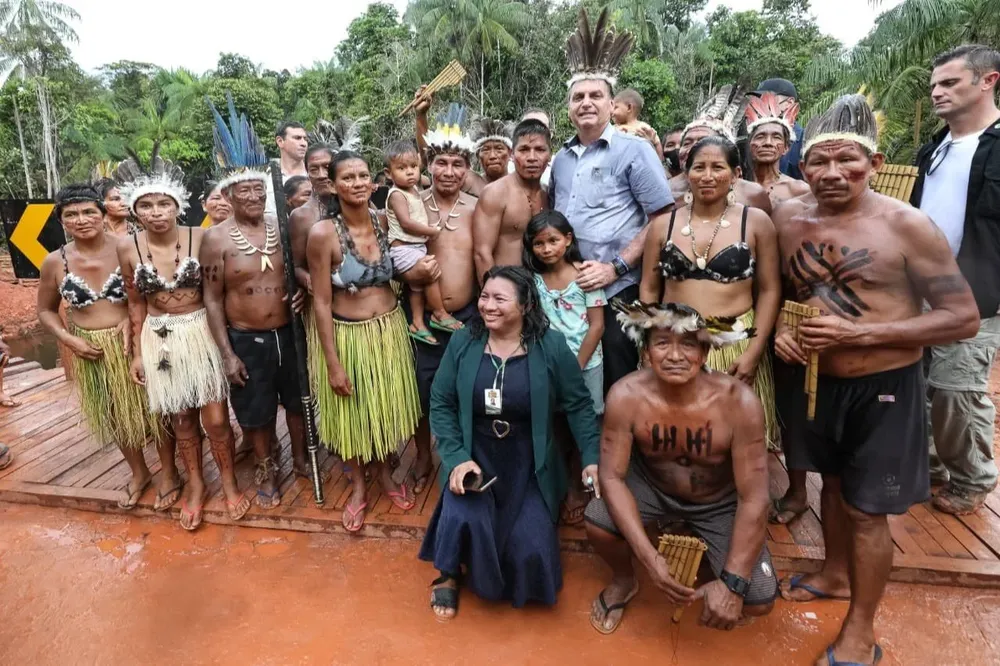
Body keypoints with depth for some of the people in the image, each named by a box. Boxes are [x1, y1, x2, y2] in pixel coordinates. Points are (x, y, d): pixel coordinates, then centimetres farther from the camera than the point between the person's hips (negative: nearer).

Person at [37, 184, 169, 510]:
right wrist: (68, 339, -8)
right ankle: (139, 473, 40)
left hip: (136, 343, -3)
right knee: (114, 416, 18)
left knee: (155, 407, 8)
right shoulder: (55, 262, -5)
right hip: (92, 352, 4)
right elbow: (46, 310, 8)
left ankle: (169, 472, 29)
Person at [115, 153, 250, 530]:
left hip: (202, 334, -2)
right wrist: (138, 352, 8)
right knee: (181, 419, 13)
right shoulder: (128, 248, -4)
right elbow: (136, 303, 6)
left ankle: (228, 481, 25)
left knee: (216, 419, 1)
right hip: (159, 340, 2)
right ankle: (195, 483, 35)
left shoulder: (200, 239, -10)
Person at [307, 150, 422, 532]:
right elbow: (321, 302, -15)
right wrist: (333, 362, -15)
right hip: (347, 334, -4)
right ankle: (358, 486, 36)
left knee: (386, 404, 19)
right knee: (351, 411, 13)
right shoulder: (323, 233, -18)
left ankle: (386, 473, 43)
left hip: (389, 328, 4)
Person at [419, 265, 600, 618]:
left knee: (531, 549, -12)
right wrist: (456, 458, -15)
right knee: (461, 520, -25)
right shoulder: (462, 342, -5)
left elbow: (578, 405, -4)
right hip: (475, 456, 1)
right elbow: (441, 404, -3)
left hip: (529, 464, 0)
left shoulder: (551, 346, -10)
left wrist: (591, 458, -13)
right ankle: (449, 575, 12)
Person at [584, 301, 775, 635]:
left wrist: (732, 583, -31)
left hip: (720, 503, 0)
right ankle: (624, 581, 9)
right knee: (598, 521, -27)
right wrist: (651, 560, -32)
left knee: (757, 600, -17)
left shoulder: (738, 402, -31)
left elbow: (753, 498, -25)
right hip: (652, 486, 1)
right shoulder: (626, 396, -28)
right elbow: (612, 476, -22)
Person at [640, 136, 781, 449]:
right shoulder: (663, 225, 6)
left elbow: (769, 291, 0)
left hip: (735, 344, -1)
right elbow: (648, 289, 8)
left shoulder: (756, 221, 1)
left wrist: (753, 352, -9)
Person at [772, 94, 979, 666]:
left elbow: (964, 318, -14)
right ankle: (836, 574, 48)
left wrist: (859, 333, -24)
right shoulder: (791, 223, 0)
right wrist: (781, 330, -8)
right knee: (833, 485, 23)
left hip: (883, 388, -4)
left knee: (867, 508, 6)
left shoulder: (907, 225, -15)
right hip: (813, 380, 5)